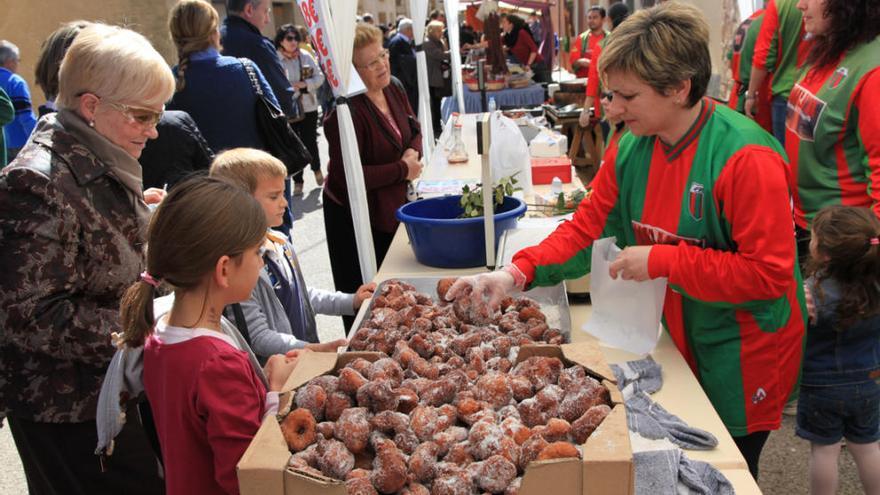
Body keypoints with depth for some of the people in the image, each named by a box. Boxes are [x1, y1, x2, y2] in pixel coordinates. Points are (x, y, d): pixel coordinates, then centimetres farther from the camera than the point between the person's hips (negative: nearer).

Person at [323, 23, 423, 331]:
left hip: (392, 209, 8)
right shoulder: (346, 111, -24)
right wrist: (403, 170, -19)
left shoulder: (394, 92, 2)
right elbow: (347, 176, -27)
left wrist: (413, 152, -9)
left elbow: (414, 131, 16)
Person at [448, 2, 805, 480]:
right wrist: (517, 272, -16)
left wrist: (661, 260, -25)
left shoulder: (746, 158, -26)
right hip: (671, 342, 6)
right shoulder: (632, 148, -5)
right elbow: (587, 227, -2)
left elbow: (769, 273, -25)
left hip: (741, 358, -6)